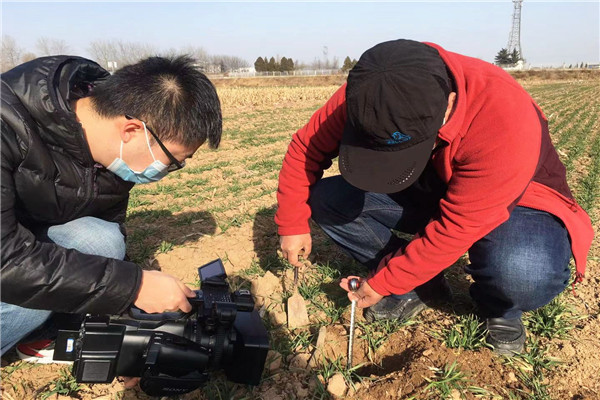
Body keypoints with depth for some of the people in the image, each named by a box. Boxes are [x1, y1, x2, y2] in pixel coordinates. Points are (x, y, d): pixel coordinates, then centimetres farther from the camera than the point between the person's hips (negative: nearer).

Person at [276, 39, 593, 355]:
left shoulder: (504, 123, -38)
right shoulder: (366, 94, -24)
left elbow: (456, 228, -31)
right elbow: (306, 147, -10)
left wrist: (383, 283, -22)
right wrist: (292, 224, -8)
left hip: (513, 203, -4)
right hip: (426, 192, 5)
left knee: (524, 274, -39)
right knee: (326, 200, -14)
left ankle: (498, 306, 1)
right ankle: (422, 286, 3)